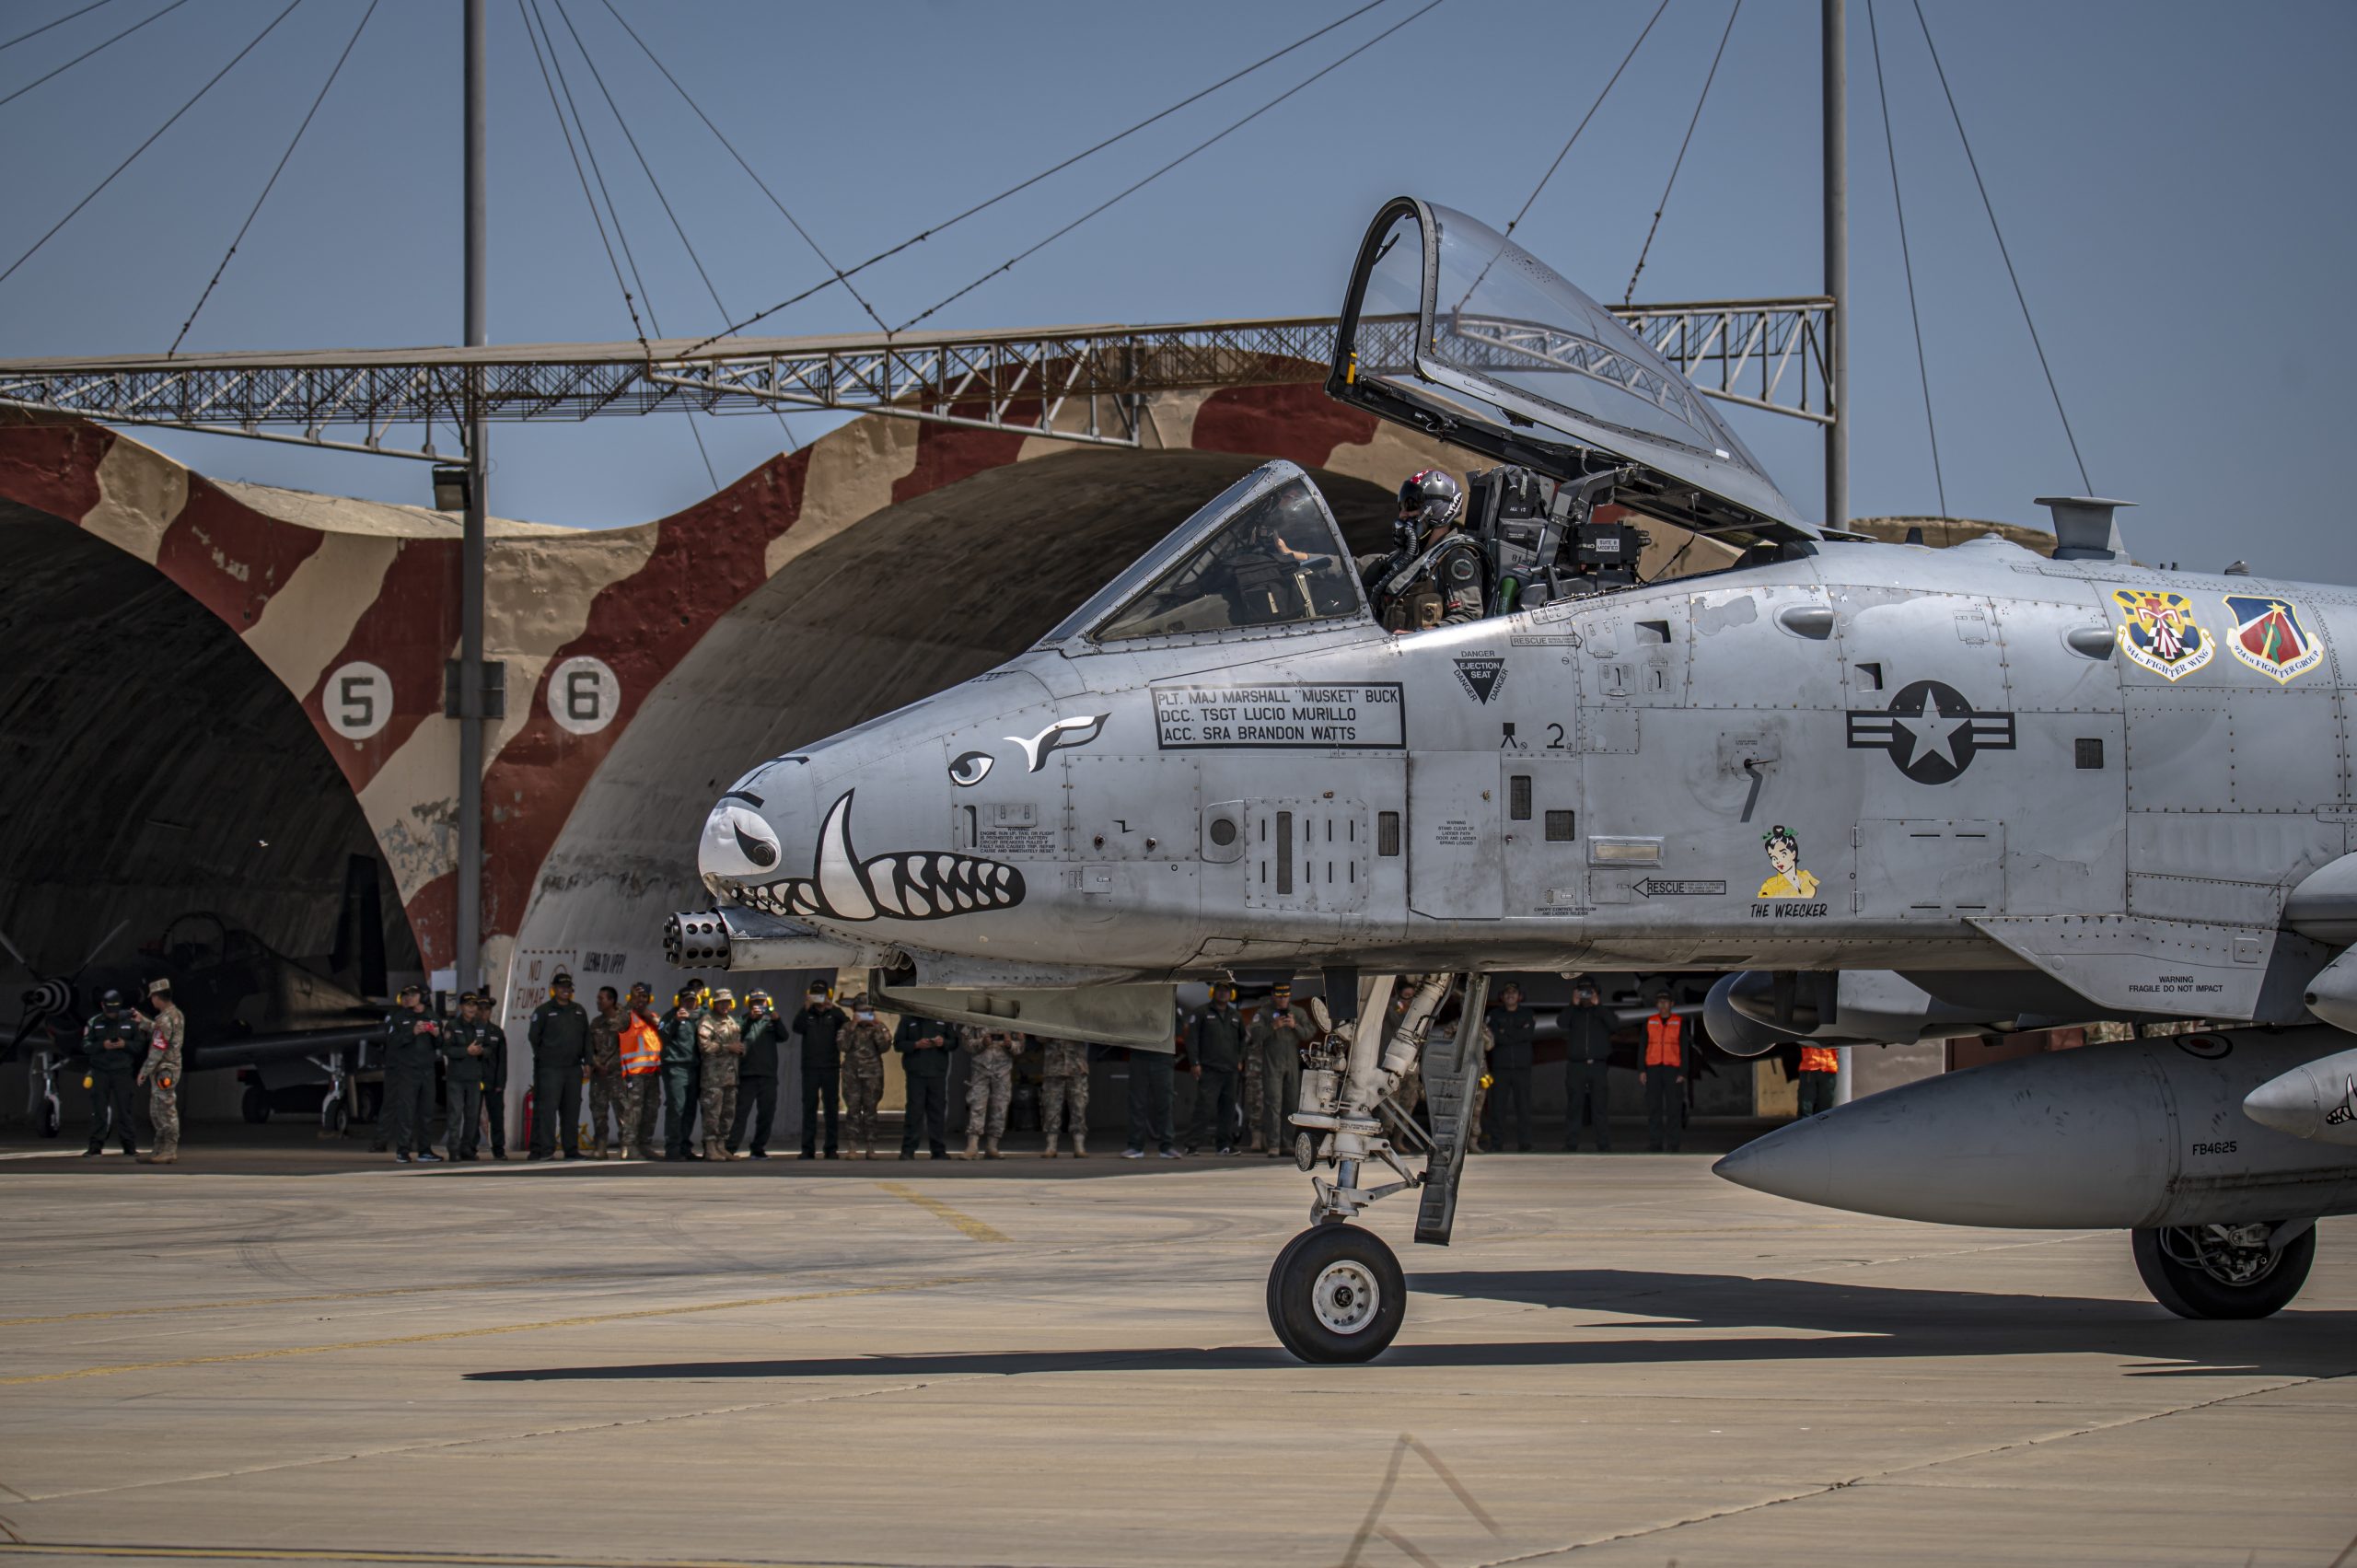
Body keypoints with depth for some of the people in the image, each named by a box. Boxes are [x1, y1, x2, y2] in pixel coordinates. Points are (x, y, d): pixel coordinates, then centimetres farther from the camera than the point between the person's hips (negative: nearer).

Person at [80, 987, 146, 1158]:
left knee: (123, 1110, 0)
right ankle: (95, 1147, 6)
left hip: (123, 1072, -1)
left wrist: (125, 1044, -17)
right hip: (100, 1071, 1)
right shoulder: (94, 1022, 3)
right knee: (99, 1111, 1)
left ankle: (130, 1147, 6)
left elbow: (141, 1045, 1)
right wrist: (102, 1045, -16)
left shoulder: (131, 1020, 1)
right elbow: (85, 1046, 0)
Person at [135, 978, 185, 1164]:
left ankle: (170, 1152, -4)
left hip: (163, 1071, -10)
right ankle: (160, 1150, 20)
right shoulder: (176, 1014, 11)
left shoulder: (165, 1019, -19)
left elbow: (158, 1049, -20)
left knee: (167, 1111, -6)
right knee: (157, 1112, 15)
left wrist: (144, 1071, -14)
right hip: (170, 1069, 10)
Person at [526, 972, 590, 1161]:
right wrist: (543, 1056, 1)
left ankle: (571, 1150, 13)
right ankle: (546, 1149, -14)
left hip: (573, 1068, 5)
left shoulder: (579, 1011, 16)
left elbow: (586, 1038, 18)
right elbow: (533, 1036, 2)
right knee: (547, 1108, -11)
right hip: (550, 1068, -5)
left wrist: (587, 1060, 10)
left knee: (572, 1110, 7)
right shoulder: (543, 1011, 1)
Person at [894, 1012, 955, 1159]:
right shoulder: (909, 1019, 7)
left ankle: (938, 1150, 7)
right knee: (914, 1111, -7)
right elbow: (898, 1044, 3)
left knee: (938, 1111, 2)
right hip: (916, 1073, -2)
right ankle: (908, 1150, -5)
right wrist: (916, 1045, -14)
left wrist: (943, 1042, -7)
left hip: (938, 1073, 2)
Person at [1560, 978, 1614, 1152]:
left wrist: (1597, 1005, -12)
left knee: (1601, 1108, -4)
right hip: (1576, 1066, 1)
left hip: (1598, 1066, -1)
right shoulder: (1573, 1012, 12)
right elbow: (1561, 1022, -8)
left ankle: (1604, 1147, -3)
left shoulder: (1602, 1012, 11)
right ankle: (1570, 1146, 2)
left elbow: (1613, 1023, -9)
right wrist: (1574, 1004, -13)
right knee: (1573, 1107, 0)